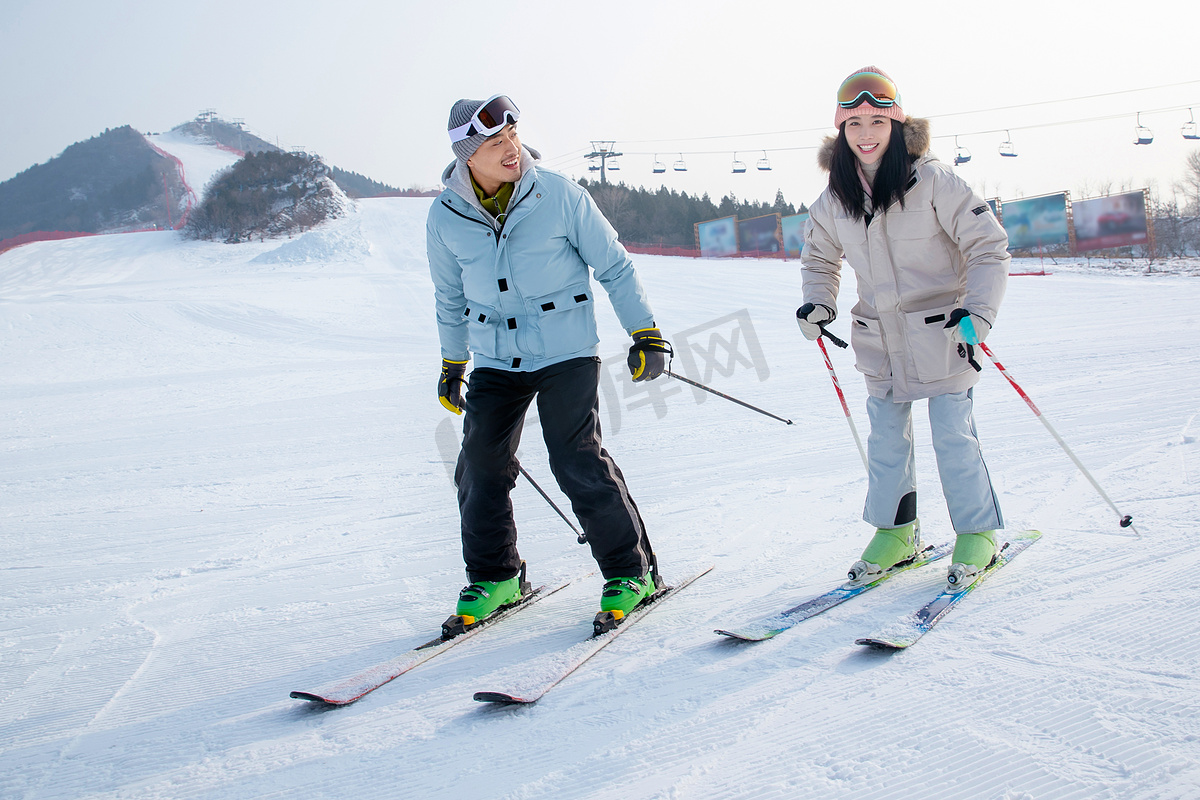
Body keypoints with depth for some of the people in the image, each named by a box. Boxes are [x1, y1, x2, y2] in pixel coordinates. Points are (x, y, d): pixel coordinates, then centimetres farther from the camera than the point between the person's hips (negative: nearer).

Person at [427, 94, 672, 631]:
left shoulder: (558, 195, -10)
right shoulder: (445, 218, -2)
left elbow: (613, 265, -1)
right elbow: (450, 297, 14)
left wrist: (646, 333, -2)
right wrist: (452, 364, 20)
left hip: (566, 352, -3)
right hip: (496, 361, 4)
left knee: (578, 461, -11)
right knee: (481, 467, 0)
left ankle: (630, 571, 5)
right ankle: (494, 576, 20)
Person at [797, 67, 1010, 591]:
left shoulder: (932, 181, -14)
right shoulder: (834, 200, 1)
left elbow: (988, 247, -11)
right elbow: (819, 258, 20)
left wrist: (978, 313, -22)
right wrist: (818, 304, 2)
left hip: (941, 333, -4)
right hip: (880, 341, 5)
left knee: (953, 435, -2)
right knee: (886, 438, 10)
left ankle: (977, 533, 14)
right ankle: (895, 531, 25)